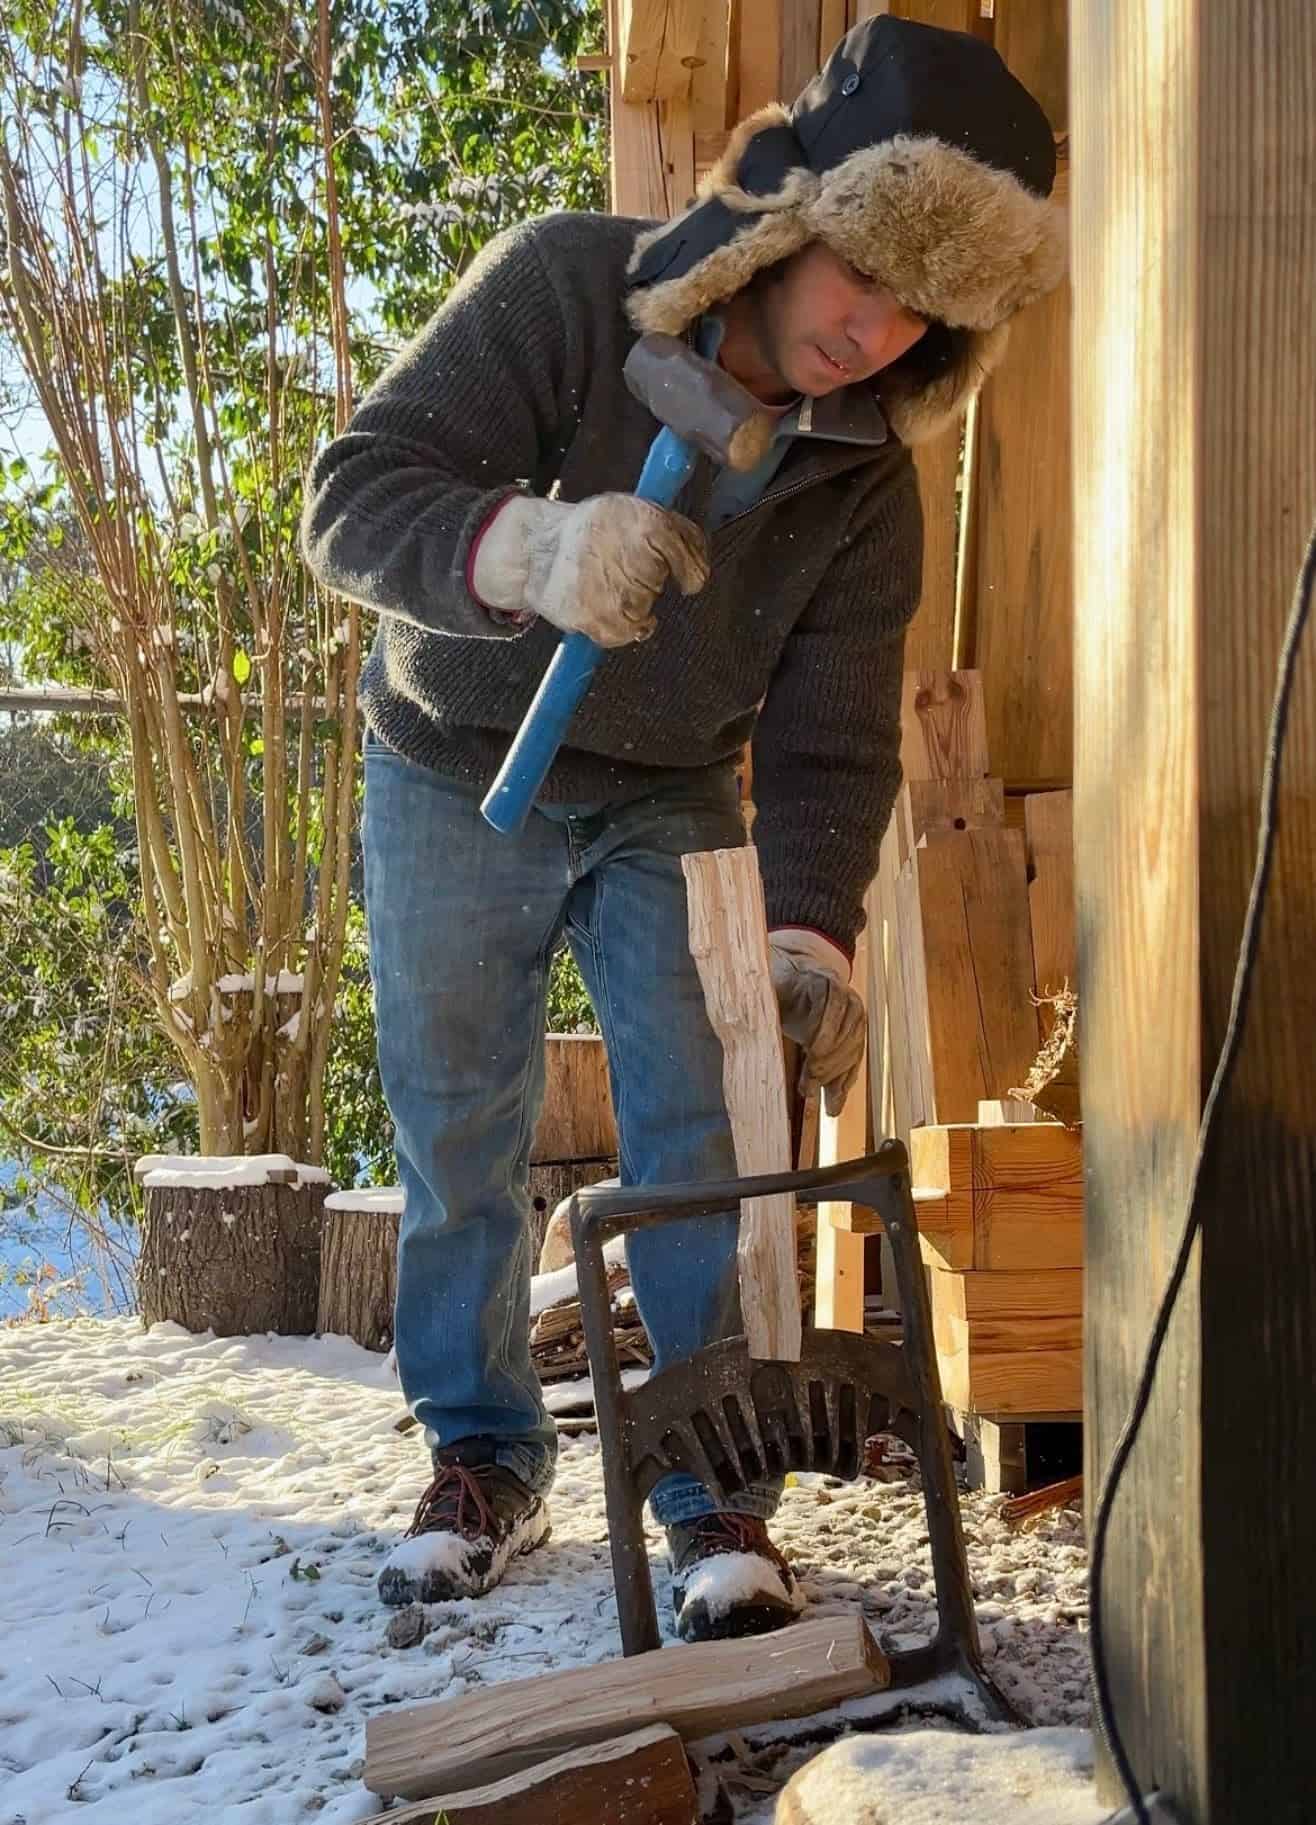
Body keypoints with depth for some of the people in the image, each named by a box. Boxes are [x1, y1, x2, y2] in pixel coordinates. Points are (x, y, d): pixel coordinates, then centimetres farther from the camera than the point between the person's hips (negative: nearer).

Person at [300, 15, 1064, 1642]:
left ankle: (717, 1491, 8)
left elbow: (829, 742, -13)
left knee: (699, 1137, -5)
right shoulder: (566, 288, -24)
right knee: (454, 1138, 6)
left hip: (669, 806, 2)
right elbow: (354, 496, -31)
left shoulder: (868, 481, -14)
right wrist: (533, 550, -52)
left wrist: (812, 931, -31)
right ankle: (484, 1458, 23)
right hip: (458, 778, -1)